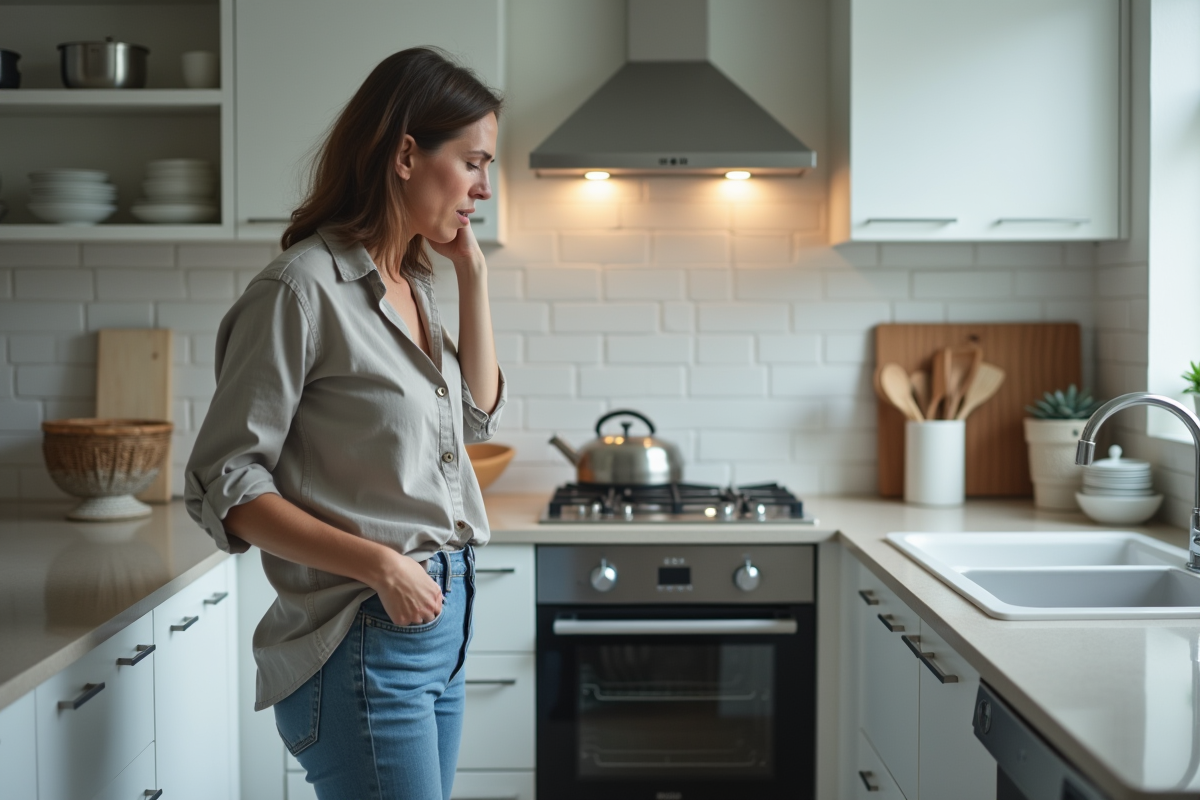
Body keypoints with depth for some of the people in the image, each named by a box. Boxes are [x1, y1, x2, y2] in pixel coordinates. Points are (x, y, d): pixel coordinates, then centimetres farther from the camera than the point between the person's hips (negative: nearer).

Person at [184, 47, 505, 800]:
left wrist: (474, 275, 7)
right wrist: (378, 564, -22)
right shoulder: (304, 290, -16)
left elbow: (479, 415, 17)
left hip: (441, 623, 8)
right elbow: (222, 484, -15)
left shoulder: (414, 283, 9)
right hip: (362, 643, -8)